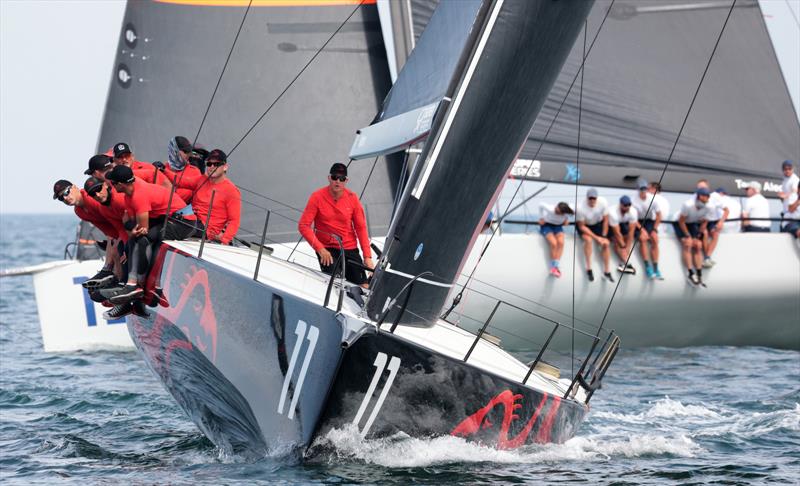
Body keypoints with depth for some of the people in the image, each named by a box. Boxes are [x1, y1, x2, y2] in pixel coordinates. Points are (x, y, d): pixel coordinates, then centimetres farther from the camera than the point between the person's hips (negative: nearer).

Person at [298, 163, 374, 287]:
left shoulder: (352, 198, -2)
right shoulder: (317, 197, -9)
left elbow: (361, 228, 2)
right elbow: (303, 226, -10)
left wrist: (367, 256, -6)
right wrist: (320, 248, -19)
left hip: (350, 248, 3)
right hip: (327, 249, -3)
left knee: (364, 287, -5)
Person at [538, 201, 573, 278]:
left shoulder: (566, 213, -24)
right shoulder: (550, 209, -33)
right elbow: (541, 205, -13)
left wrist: (566, 220, -8)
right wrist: (541, 218, -6)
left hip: (557, 226, 3)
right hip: (547, 225, -3)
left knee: (561, 242, -27)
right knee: (553, 243, -27)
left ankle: (555, 267, -25)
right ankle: (553, 267, -16)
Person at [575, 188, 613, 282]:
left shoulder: (603, 202, -25)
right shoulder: (580, 208, -34)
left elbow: (605, 220, -10)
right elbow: (582, 226, -23)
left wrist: (604, 236, -10)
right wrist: (596, 237, -25)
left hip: (598, 224, 4)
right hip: (584, 226, -4)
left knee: (606, 243, -11)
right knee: (588, 239, -31)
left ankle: (606, 272, 2)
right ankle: (589, 269, -19)